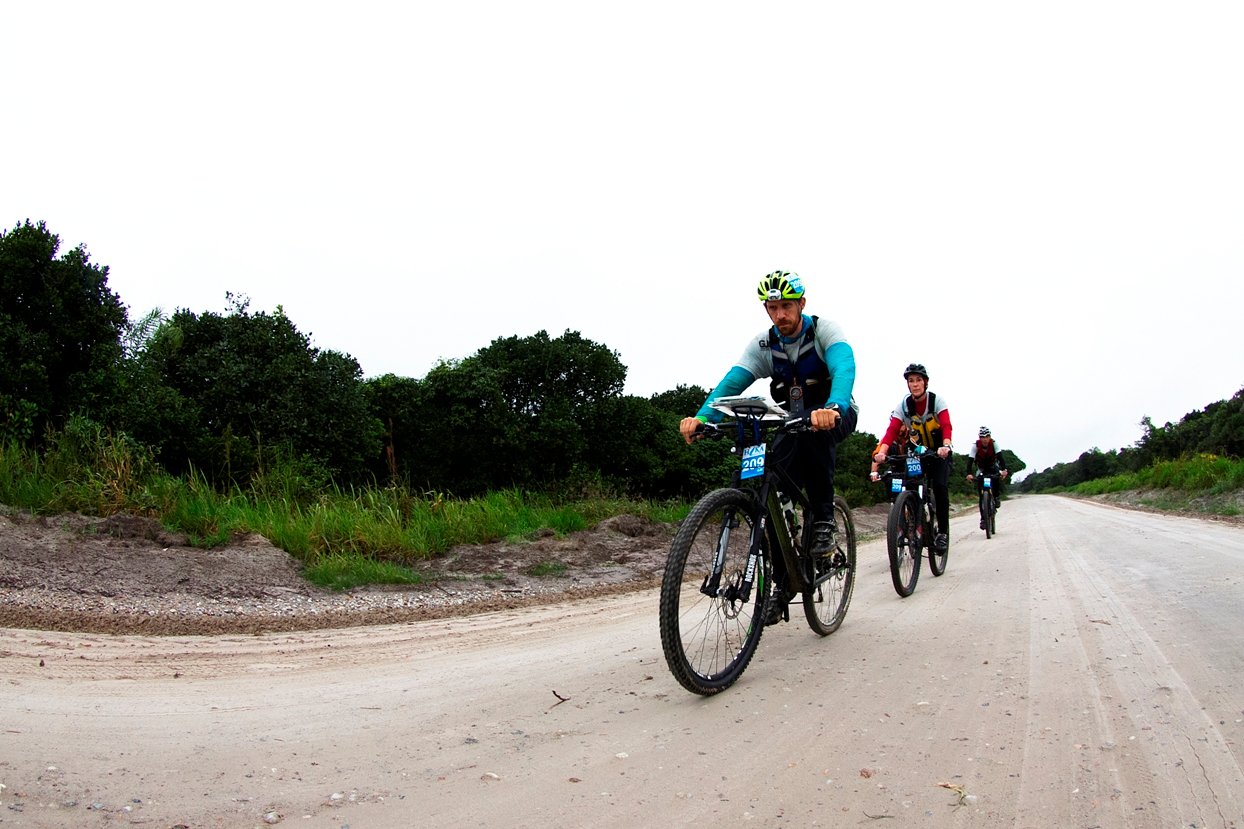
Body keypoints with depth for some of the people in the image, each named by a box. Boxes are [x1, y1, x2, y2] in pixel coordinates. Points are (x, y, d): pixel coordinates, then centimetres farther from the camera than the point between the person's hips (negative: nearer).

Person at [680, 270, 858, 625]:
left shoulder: (825, 330, -19)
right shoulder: (763, 344, -9)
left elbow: (844, 369, -39)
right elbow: (732, 382, -22)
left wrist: (832, 409, -61)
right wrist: (702, 416, -42)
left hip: (836, 415, -3)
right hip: (791, 424, 4)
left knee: (815, 426, -40)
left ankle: (824, 517, -24)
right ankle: (784, 582, 0)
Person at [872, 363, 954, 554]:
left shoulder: (937, 400, -18)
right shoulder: (903, 405, -13)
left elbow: (947, 426, -32)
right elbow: (892, 430, -25)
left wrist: (945, 446, -53)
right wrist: (881, 452, -44)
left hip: (940, 452, -3)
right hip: (918, 453, 3)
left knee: (940, 486, -23)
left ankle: (943, 531, -12)